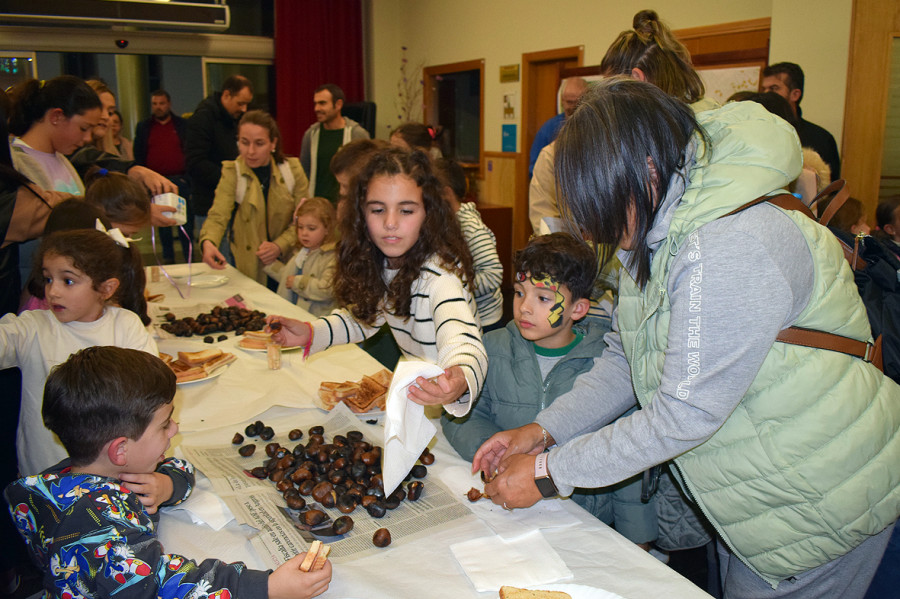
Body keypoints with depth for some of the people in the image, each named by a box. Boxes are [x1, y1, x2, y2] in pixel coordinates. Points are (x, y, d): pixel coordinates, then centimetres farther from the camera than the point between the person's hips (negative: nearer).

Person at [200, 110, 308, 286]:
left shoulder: (292, 170, -1)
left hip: (287, 265, 0)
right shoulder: (231, 172, -4)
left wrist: (280, 245, -17)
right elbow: (218, 216, -17)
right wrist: (208, 242, -39)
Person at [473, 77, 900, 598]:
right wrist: (543, 431, -5)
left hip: (821, 505, -8)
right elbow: (625, 359, 5)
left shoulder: (732, 249, -33)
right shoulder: (659, 233, -1)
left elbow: (685, 414, -30)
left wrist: (549, 473, -22)